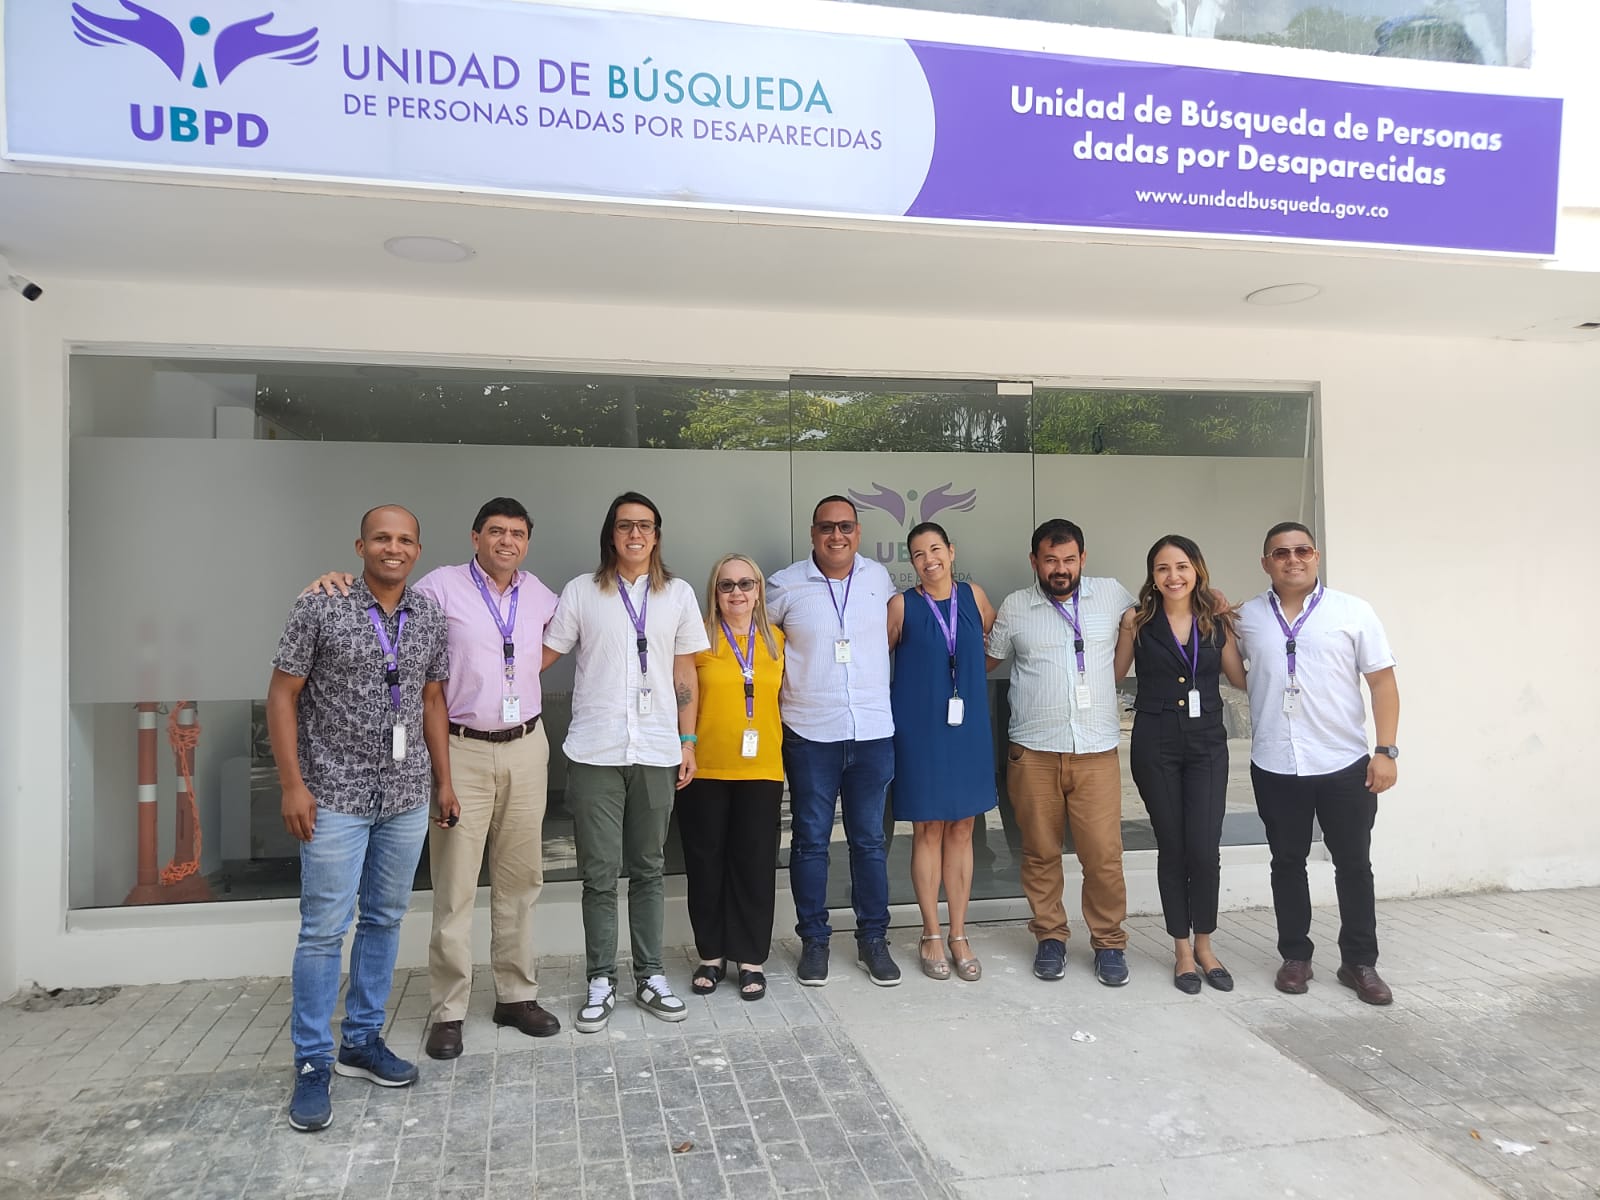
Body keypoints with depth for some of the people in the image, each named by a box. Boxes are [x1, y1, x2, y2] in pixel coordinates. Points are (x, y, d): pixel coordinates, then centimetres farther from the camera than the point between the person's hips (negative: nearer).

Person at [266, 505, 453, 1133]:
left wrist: (445, 781, 11)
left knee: (385, 920, 14)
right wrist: (292, 784, -11)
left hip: (406, 798, 5)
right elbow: (282, 695, -6)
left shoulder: (428, 616, 5)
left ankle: (362, 1040, 29)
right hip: (335, 797, -5)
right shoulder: (319, 609, -7)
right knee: (324, 929, 0)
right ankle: (312, 1064, 15)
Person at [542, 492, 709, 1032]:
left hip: (656, 753, 2)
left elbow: (684, 673, 9)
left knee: (648, 870, 11)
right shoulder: (582, 592, 2)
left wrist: (688, 741, 6)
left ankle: (649, 976, 22)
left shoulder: (678, 594, 7)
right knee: (600, 873, 4)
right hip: (594, 754, -1)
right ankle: (601, 982, 16)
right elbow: (542, 655, 2)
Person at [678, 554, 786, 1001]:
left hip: (761, 770, 2)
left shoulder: (776, 640, 7)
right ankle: (711, 955, 23)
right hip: (705, 771, -2)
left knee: (755, 863, 6)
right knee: (706, 863, 8)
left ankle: (751, 959, 19)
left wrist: (770, 740, 8)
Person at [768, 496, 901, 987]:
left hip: (873, 731, 2)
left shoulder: (878, 577, 5)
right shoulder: (786, 585, -2)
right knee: (810, 840, 7)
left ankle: (873, 938, 22)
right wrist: (785, 691, 7)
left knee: (869, 840, 10)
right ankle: (813, 939, 21)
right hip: (810, 734, -1)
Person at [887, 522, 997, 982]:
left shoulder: (974, 596, 5)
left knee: (961, 828, 8)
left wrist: (968, 673, 11)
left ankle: (959, 936, 19)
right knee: (927, 829, 4)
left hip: (967, 725, 3)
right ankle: (931, 936, 16)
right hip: (920, 728, -3)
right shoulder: (902, 605, -4)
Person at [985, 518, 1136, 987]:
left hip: (1096, 750, 0)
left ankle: (1109, 942, 17)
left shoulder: (1112, 594, 6)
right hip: (1033, 751, 0)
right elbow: (987, 660, 16)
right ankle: (1051, 936, 23)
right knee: (1041, 852, 7)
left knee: (1104, 855, -1)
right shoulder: (1014, 606, 5)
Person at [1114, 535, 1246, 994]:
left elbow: (1240, 677, 6)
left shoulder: (1216, 620, 4)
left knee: (1205, 850, -4)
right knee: (1172, 848, 6)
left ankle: (1204, 944, 18)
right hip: (1155, 745, -1)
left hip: (1207, 743, 1)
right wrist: (1127, 628, -6)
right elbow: (1116, 674, 3)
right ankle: (1182, 949, 21)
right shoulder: (1138, 621, -1)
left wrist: (1229, 624, 3)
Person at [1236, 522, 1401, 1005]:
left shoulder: (1353, 611, -2)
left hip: (1345, 764, -1)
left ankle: (1360, 962, 21)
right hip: (1275, 767, 1)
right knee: (1288, 863, 11)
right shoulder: (1247, 617, 2)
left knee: (1353, 864, 8)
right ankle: (1295, 956, 24)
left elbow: (1382, 681, -2)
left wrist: (1386, 751, -8)